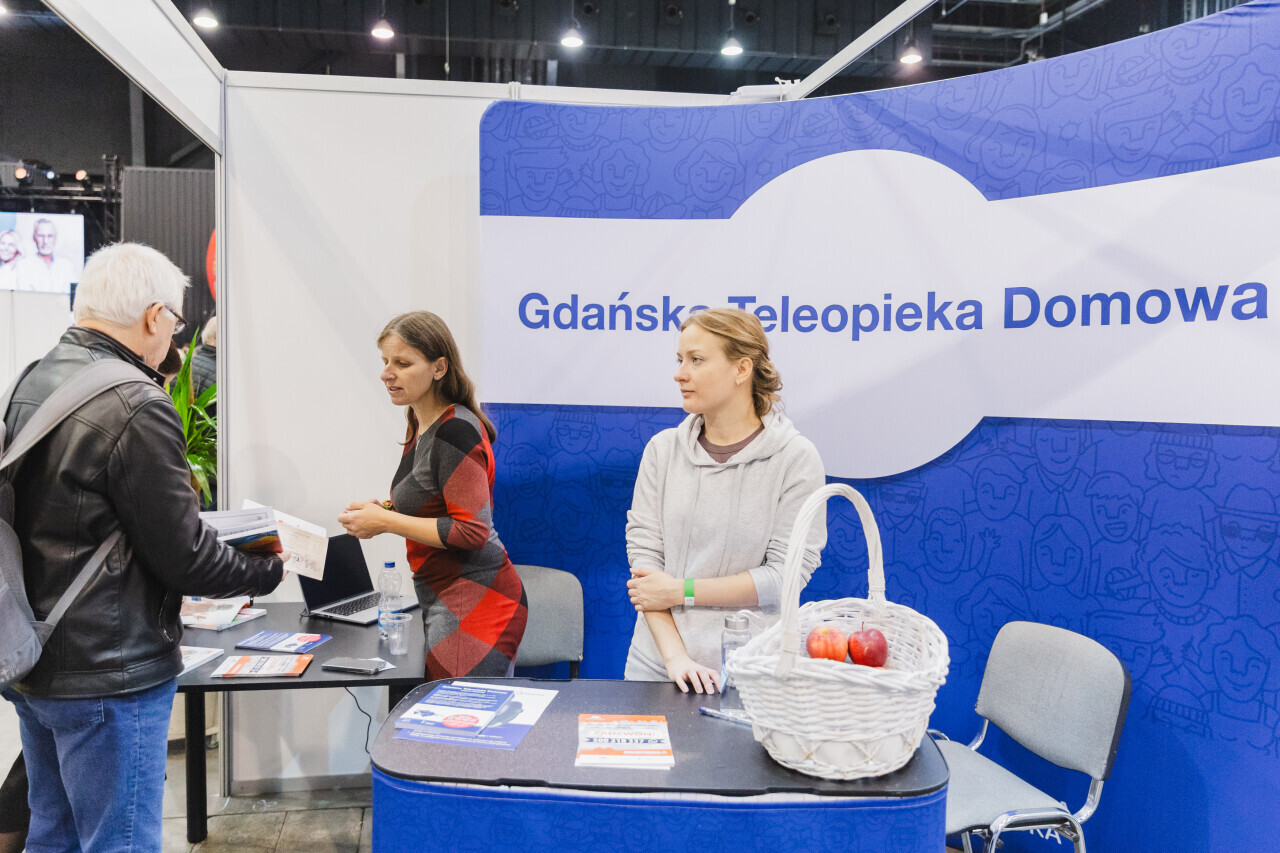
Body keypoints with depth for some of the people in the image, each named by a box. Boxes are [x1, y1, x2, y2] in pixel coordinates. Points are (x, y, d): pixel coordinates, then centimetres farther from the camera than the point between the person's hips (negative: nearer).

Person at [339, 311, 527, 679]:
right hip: (444, 603, 10)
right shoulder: (421, 424, 13)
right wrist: (383, 510, 8)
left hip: (474, 604, -10)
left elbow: (472, 531, -21)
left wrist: (386, 521, -15)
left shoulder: (456, 431, -17)